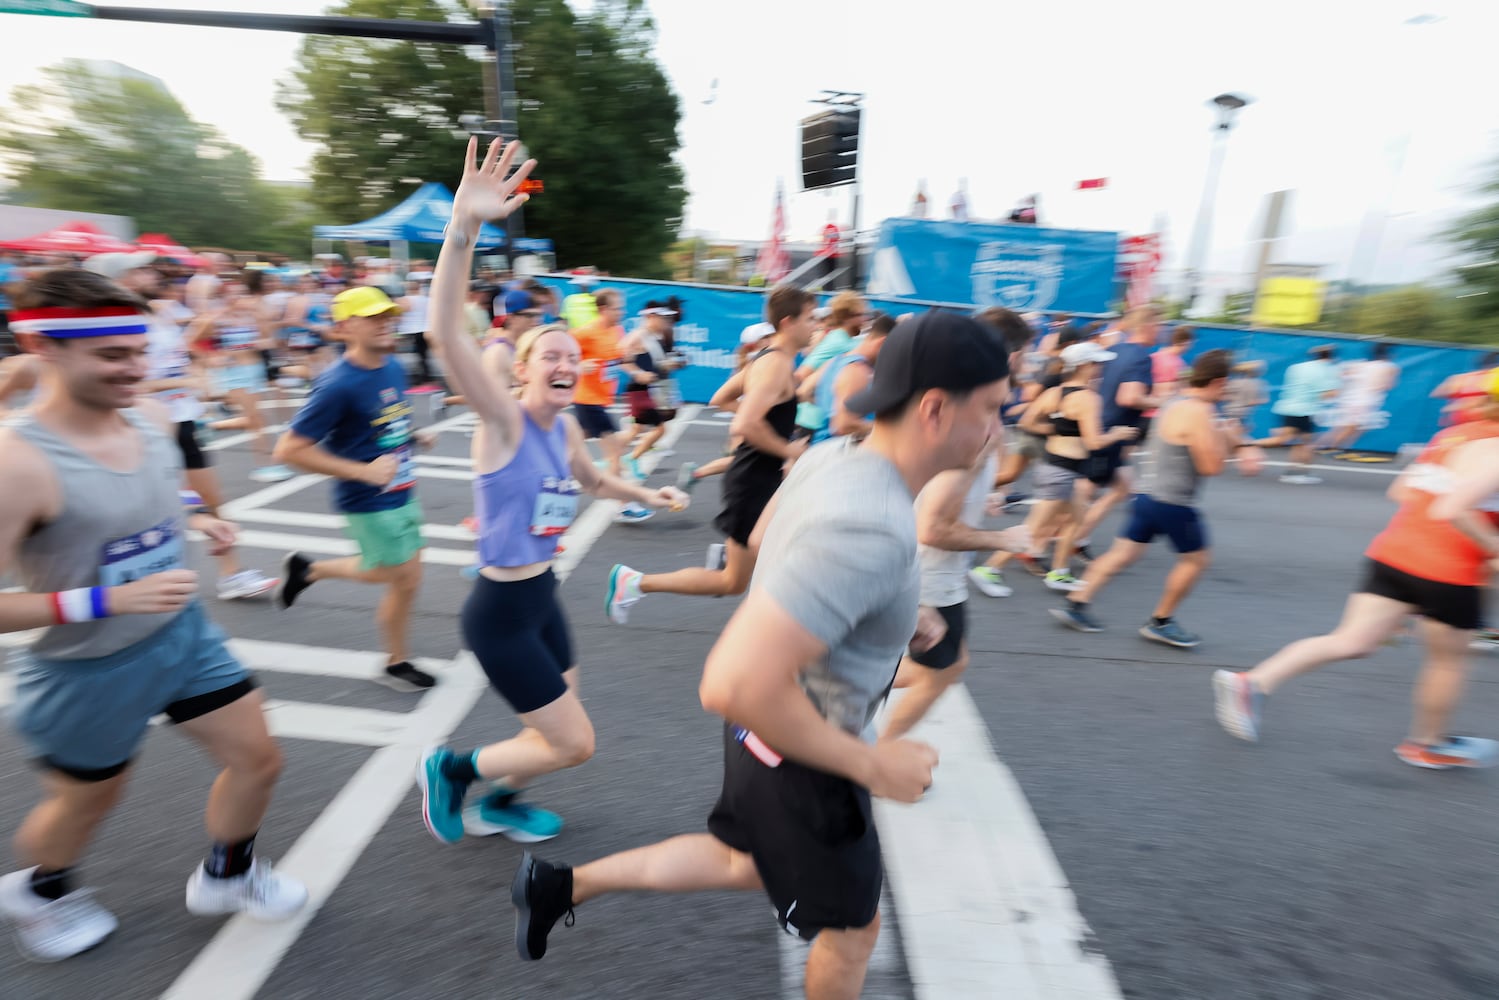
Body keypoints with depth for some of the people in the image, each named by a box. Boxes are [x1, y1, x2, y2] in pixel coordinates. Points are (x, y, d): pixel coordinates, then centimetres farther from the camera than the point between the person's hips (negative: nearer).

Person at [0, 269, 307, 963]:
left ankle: (225, 874, 40)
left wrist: (192, 521, 0)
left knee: (257, 759, 11)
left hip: (183, 633, 5)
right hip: (87, 671, -5)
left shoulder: (153, 418, -7)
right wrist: (112, 599, -30)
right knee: (88, 801, 21)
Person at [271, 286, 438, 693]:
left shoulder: (394, 367, 1)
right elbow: (289, 450, -20)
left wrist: (414, 436, 1)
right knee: (406, 579, 3)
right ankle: (395, 665, 27)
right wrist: (364, 470, -24)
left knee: (395, 573, 20)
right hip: (369, 502, -8)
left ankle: (307, 568, 40)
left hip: (402, 491, 8)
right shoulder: (338, 385, -22)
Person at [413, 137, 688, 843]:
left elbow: (591, 480, 25)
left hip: (543, 598, 8)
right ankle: (450, 768, 25)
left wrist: (648, 495, 14)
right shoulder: (504, 419, -18)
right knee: (575, 745, 2)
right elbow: (447, 333, -35)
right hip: (501, 611, -7)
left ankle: (496, 805, 51)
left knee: (560, 734, 22)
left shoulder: (565, 427, 2)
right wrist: (463, 228, -46)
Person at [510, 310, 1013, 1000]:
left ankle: (561, 885, 39)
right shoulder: (871, 528, -37)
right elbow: (733, 684, -41)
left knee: (744, 863, 32)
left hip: (775, 726, 8)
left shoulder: (831, 456, -9)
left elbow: (765, 538, 11)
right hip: (800, 761, -8)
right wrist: (870, 765, -26)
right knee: (853, 928, 22)